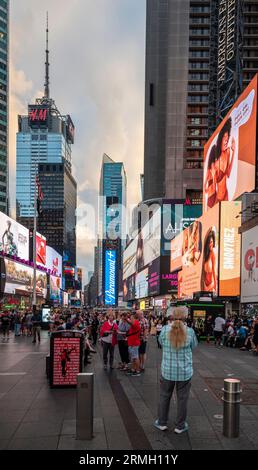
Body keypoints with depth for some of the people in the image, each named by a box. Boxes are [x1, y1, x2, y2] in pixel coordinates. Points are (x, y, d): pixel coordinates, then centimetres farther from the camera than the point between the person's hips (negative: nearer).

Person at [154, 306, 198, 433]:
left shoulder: (165, 330, -12)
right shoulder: (189, 331, -13)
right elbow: (194, 345, 5)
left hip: (167, 370, 1)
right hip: (185, 371, -1)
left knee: (165, 396, 17)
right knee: (182, 398, 13)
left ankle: (162, 423, 30)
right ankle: (180, 426, 24)